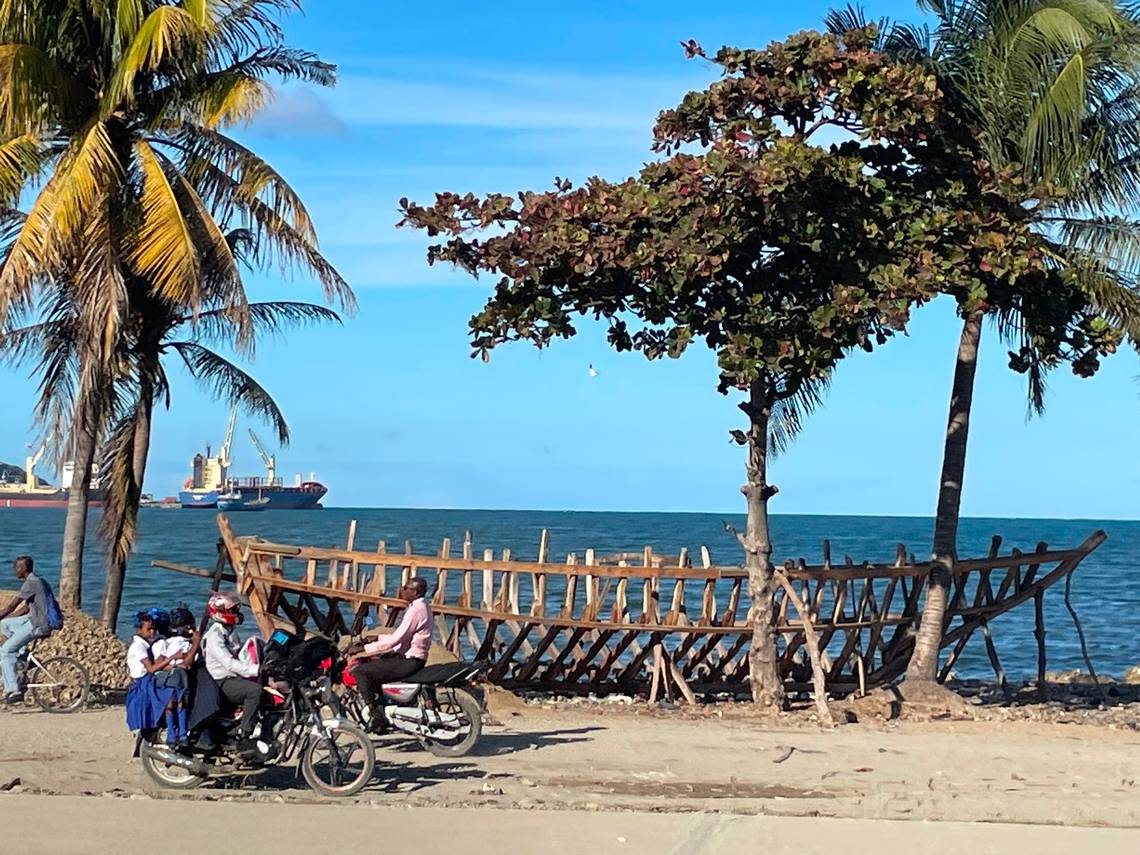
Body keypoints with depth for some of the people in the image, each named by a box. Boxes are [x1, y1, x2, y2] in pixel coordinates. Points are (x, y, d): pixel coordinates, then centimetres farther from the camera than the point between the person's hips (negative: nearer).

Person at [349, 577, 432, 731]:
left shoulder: (416, 609, -19)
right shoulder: (419, 606, 13)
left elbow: (395, 639, -22)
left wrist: (365, 649, -18)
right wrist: (378, 638, 11)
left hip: (409, 661, -10)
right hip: (407, 656, 10)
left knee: (359, 670, -13)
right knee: (368, 662, 19)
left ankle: (376, 716, -12)